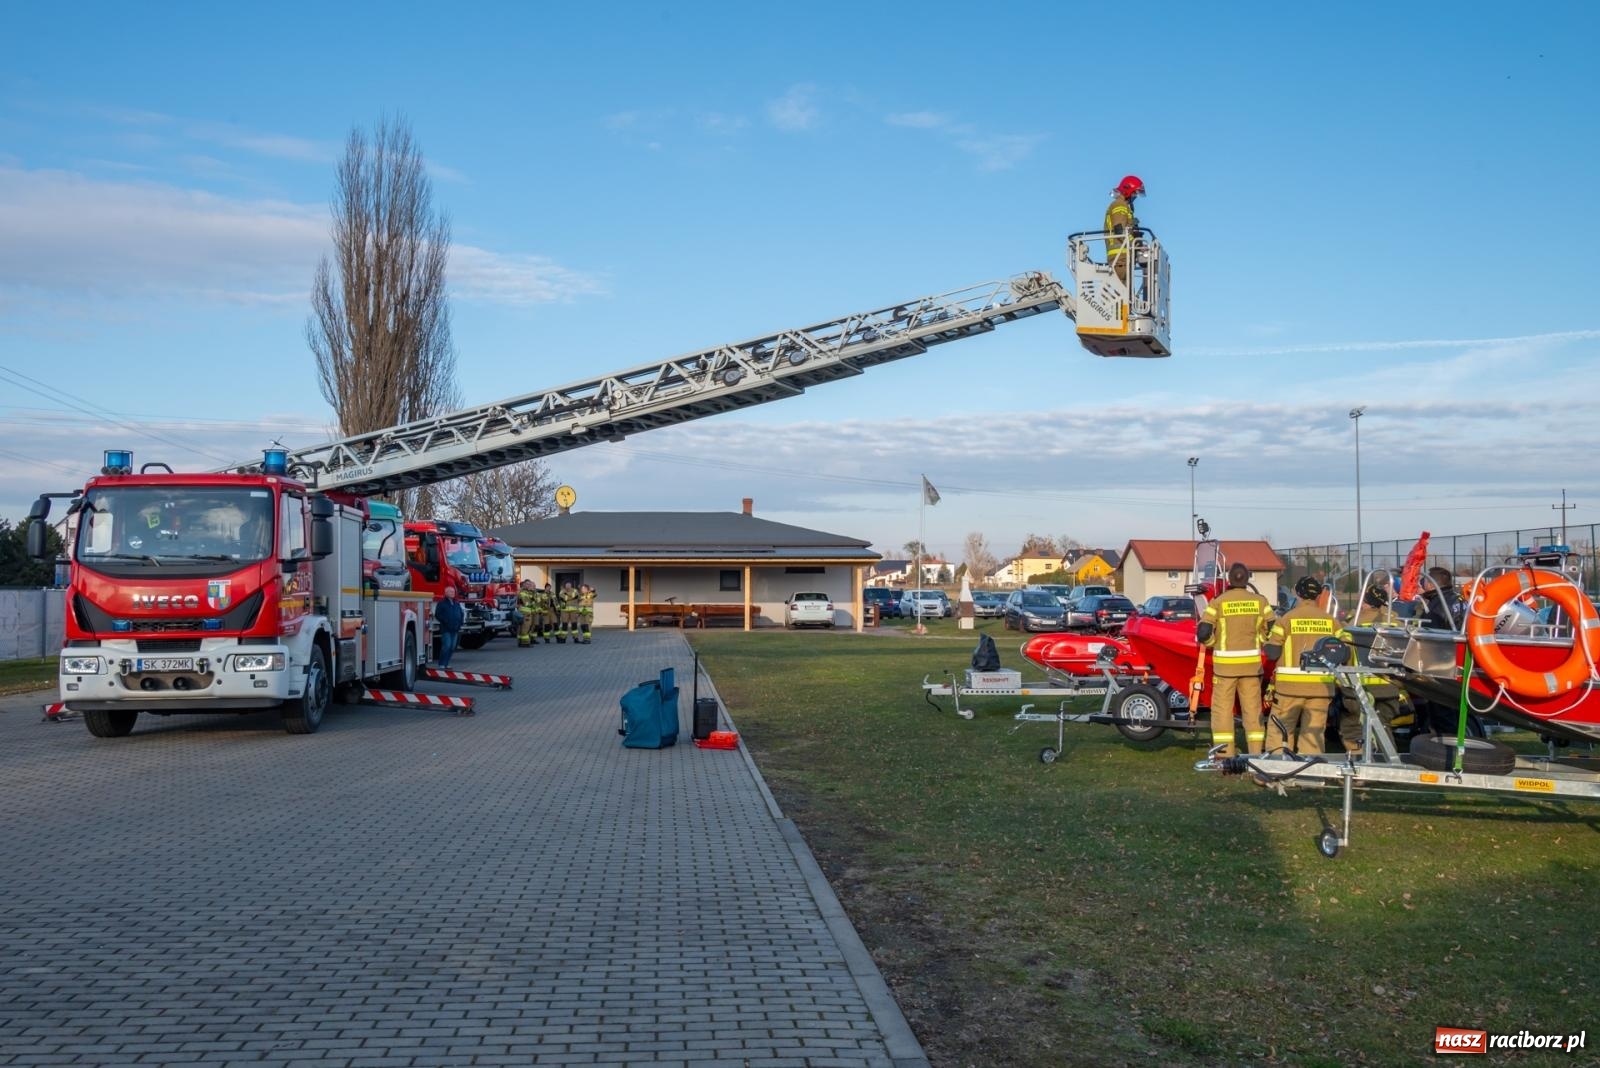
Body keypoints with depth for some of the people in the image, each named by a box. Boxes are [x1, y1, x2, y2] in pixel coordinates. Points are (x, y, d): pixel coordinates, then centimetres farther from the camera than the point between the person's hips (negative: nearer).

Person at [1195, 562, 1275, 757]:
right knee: (1252, 708, 11)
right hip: (1252, 664, 3)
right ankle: (1256, 753, 14)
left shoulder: (1219, 602, -7)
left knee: (1222, 708, 4)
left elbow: (1203, 633, -11)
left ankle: (1225, 755, 3)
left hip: (1225, 663, -3)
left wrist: (1214, 644, 8)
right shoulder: (1260, 601, 1)